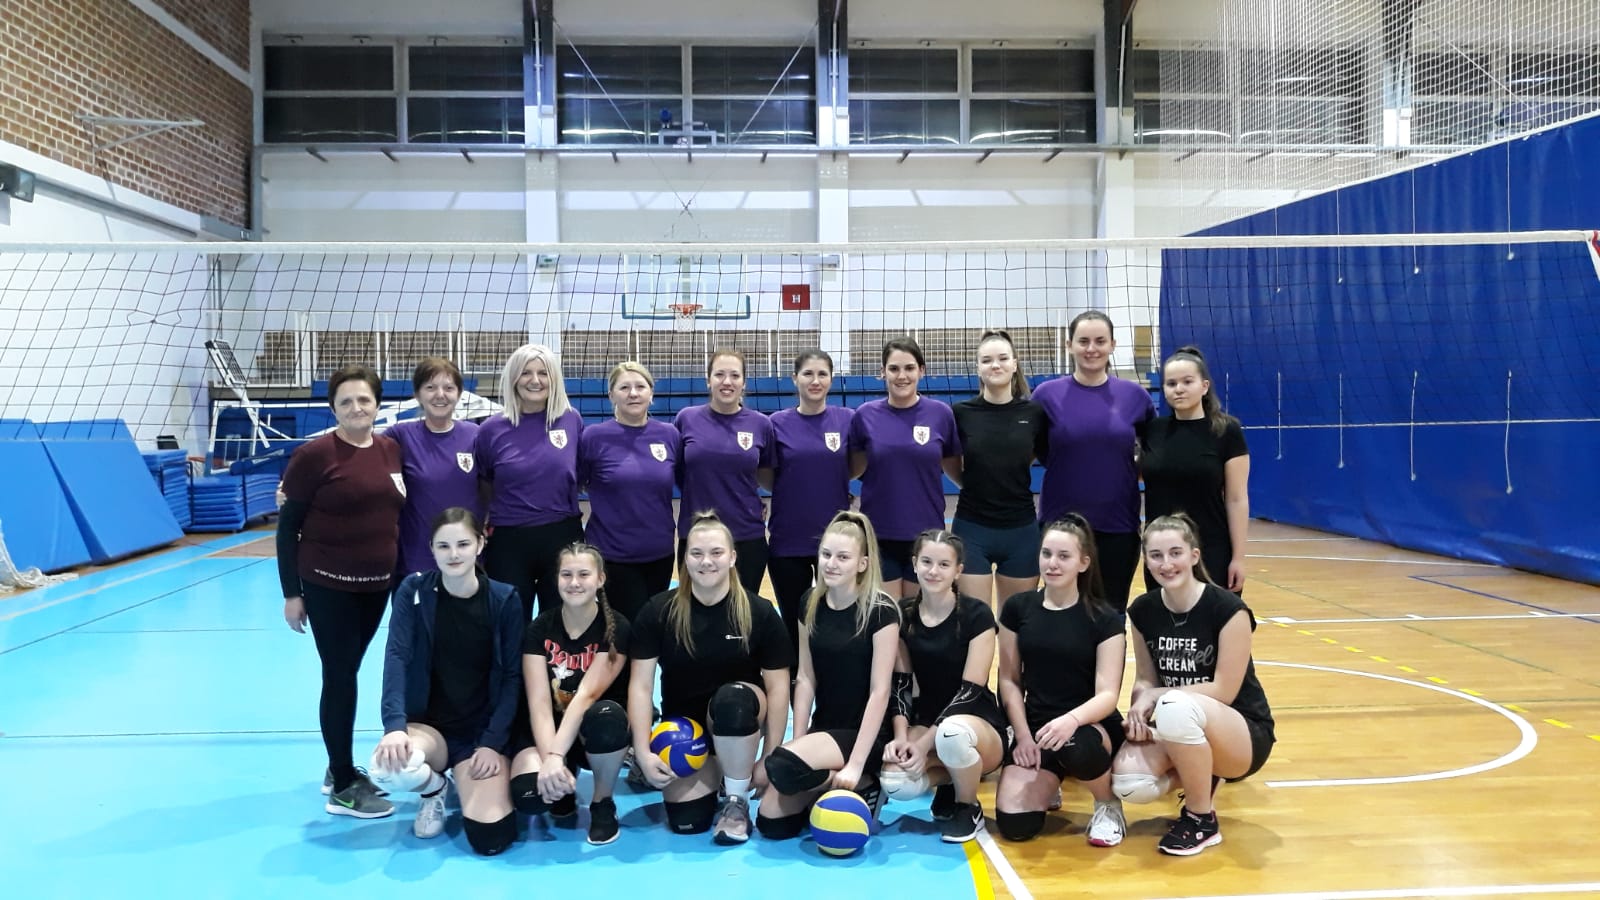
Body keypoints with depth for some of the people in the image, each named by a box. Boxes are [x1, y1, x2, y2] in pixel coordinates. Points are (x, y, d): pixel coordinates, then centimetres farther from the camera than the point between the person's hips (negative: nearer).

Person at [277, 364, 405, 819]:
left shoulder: (391, 449, 3)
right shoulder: (314, 455, -12)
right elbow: (287, 527, -8)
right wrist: (291, 592, -10)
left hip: (378, 583, 5)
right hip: (327, 585, -5)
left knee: (347, 674, 16)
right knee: (340, 677, 0)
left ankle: (340, 766, 30)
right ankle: (343, 786, 10)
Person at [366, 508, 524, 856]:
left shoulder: (505, 600, -5)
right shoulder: (413, 591, -5)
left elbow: (512, 676, -4)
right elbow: (397, 657, -15)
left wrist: (492, 743, -13)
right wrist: (394, 725, -29)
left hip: (482, 730, 0)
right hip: (425, 723, 0)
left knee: (490, 839, -18)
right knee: (390, 766, -35)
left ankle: (464, 780, 19)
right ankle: (433, 788, 4)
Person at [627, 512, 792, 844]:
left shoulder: (760, 612, -13)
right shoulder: (658, 611, -10)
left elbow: (778, 688, -10)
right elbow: (641, 685, -9)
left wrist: (768, 759, -12)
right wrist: (643, 753, -17)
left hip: (739, 720, -1)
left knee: (732, 697, -38)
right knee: (686, 823, -15)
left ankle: (737, 802, -14)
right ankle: (711, 773, 22)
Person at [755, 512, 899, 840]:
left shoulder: (880, 610, -15)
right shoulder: (811, 604, 3)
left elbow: (879, 692, -18)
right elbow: (805, 678, 4)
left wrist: (856, 764, -23)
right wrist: (798, 741, -6)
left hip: (863, 734, -6)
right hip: (822, 729, 6)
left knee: (783, 766, -30)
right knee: (770, 822, -8)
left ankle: (861, 787, -5)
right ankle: (830, 785, 16)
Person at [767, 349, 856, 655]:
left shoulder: (848, 419, 0)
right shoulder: (778, 422, -2)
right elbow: (766, 476, 3)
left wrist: (830, 486, 0)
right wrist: (799, 489, -2)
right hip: (788, 541, 0)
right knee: (794, 626, 10)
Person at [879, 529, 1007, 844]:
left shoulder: (977, 615, -12)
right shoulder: (903, 614, 1)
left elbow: (971, 688, -16)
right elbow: (900, 682, 3)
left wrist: (925, 743, -22)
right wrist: (901, 735, -14)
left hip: (979, 723, -3)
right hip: (924, 720, 3)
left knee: (953, 732, -41)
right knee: (895, 783, -29)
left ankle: (968, 807, -7)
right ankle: (950, 780, 7)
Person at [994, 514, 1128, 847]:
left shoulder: (1105, 618, -8)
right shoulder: (1018, 608, 1)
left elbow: (1107, 694, -14)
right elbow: (1009, 680, 5)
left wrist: (1072, 720, -34)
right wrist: (1023, 735, -8)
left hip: (1091, 726, -3)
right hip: (1035, 725, 3)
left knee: (1077, 747, -41)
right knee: (1015, 824, -17)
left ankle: (1109, 806, -4)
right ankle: (1048, 785, 21)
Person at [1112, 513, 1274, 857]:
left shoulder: (1228, 609, -17)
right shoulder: (1143, 611, -2)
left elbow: (1223, 690, -17)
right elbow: (1145, 680, 4)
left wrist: (1155, 697, -18)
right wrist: (1139, 711, -17)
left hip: (1243, 735, -5)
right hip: (1180, 732, 5)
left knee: (1177, 706, -38)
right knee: (1128, 782, -26)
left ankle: (1202, 821, -13)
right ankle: (1198, 776, 10)